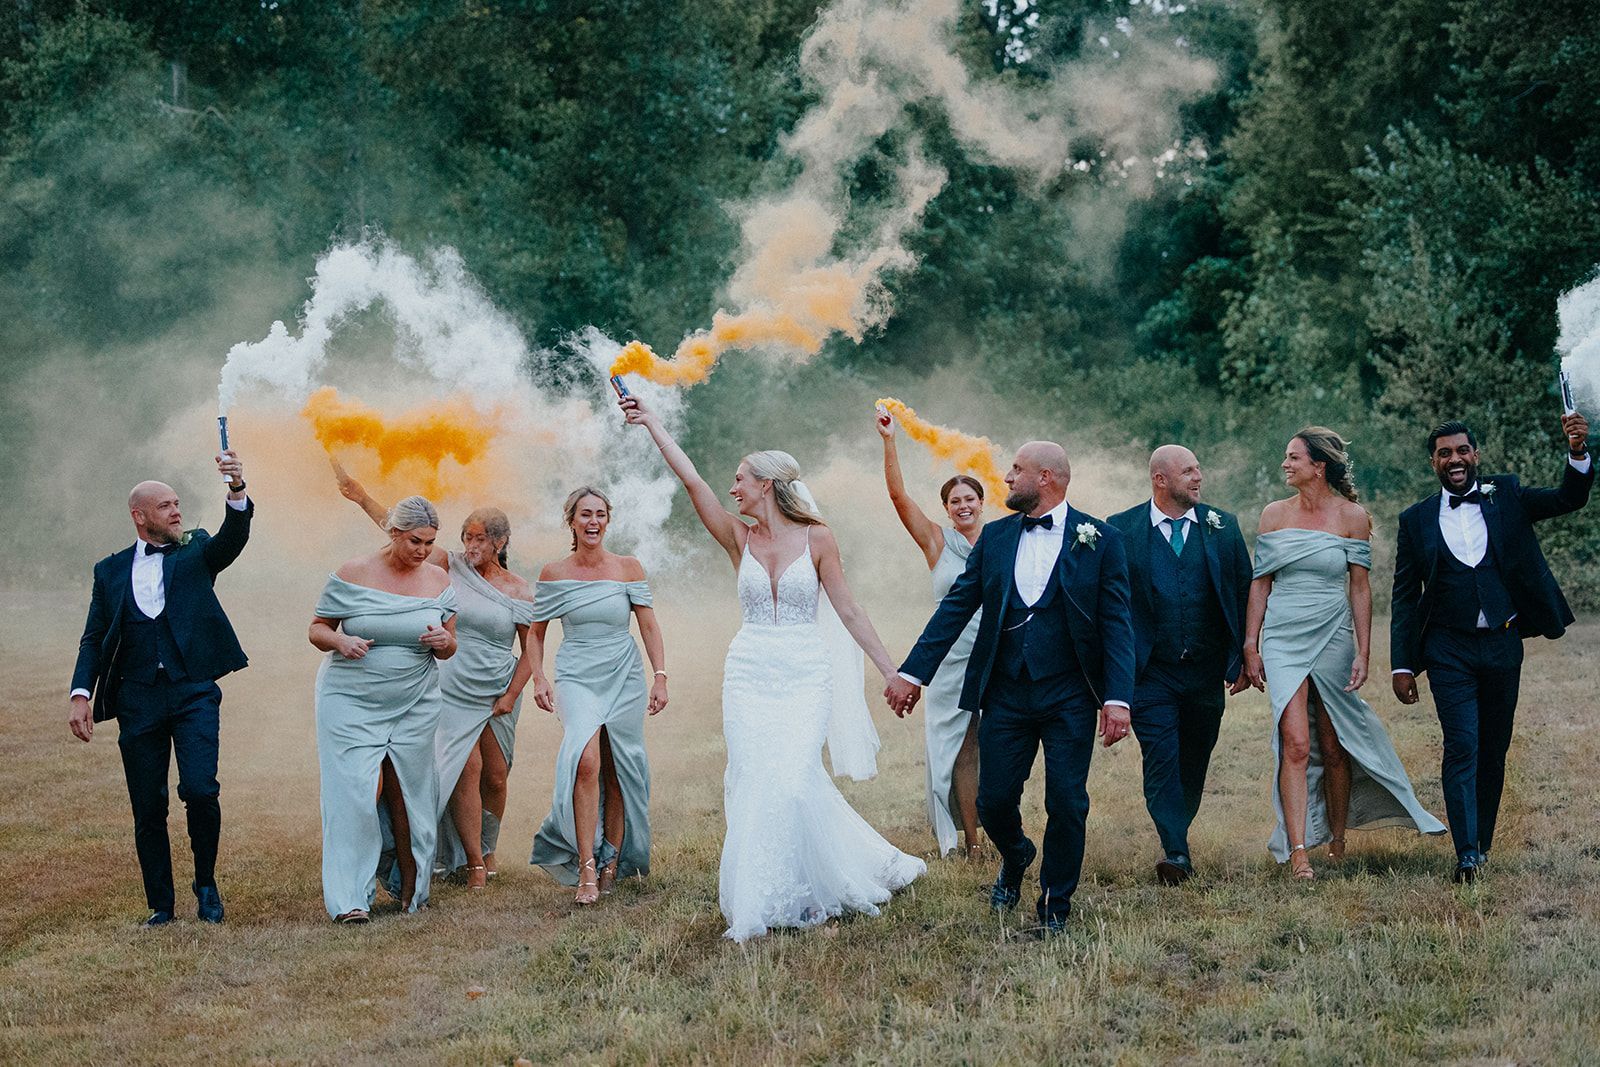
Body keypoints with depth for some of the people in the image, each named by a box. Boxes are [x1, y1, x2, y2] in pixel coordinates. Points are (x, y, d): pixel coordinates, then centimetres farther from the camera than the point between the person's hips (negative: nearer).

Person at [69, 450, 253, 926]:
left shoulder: (196, 553, 10)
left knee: (200, 788, -16)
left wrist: (237, 491, -29)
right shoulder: (110, 571, 13)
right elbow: (93, 640, 11)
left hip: (194, 693, -2)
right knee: (148, 810, 4)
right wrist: (81, 694, -4)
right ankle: (161, 905, 17)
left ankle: (206, 883, 7)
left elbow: (234, 536, -10)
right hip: (138, 701, 2)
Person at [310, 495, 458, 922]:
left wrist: (444, 641, -13)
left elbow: (447, 650, 10)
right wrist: (340, 641, -21)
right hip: (350, 699, -3)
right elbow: (317, 629, 1)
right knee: (359, 793, -12)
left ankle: (410, 890, 19)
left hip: (414, 704, 3)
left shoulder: (437, 580, 4)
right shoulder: (353, 574, -6)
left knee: (406, 796, 5)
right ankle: (350, 898, -9)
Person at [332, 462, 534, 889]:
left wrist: (511, 696, -3)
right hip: (453, 690, -1)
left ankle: (487, 850, 24)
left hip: (497, 694, 1)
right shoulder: (451, 568, 0)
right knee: (466, 767, -12)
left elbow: (530, 649, 4)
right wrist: (362, 497, -7)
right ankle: (472, 863, -7)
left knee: (495, 777, 5)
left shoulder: (519, 592, 0)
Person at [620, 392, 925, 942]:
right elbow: (692, 481, -1)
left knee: (793, 779, -14)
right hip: (750, 674, 3)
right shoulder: (739, 538, 6)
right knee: (753, 782, -5)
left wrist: (891, 670, 0)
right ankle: (769, 896, 5)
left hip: (805, 675, -3)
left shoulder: (816, 538, 0)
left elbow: (848, 611, 2)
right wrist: (652, 423, -3)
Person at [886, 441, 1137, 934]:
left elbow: (1116, 624, -6)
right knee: (994, 800, 4)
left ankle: (1055, 905, 17)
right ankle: (1015, 859, 37)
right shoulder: (995, 537, 8)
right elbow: (956, 607, 6)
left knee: (1066, 804, -2)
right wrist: (912, 672, 0)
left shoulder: (1099, 540, -3)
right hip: (1005, 694, 3)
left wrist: (1117, 698, -15)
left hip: (1069, 698, -3)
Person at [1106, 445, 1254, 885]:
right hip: (1151, 672, -3)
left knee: (1194, 762, 12)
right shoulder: (1121, 530, -2)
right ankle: (1175, 853, -13)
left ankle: (1177, 836, 29)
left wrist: (1243, 659, 5)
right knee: (1161, 759, -11)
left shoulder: (1223, 527, 6)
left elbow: (1244, 594, 9)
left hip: (1207, 668, 3)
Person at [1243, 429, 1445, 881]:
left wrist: (1363, 653, -3)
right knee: (1296, 745, -12)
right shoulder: (1274, 514, 4)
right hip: (1283, 641, 0)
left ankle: (1337, 845, 25)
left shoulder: (1351, 516, -1)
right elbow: (1261, 583, 8)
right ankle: (1298, 853, -16)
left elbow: (1360, 588, 1)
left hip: (1333, 637, 0)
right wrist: (1250, 646, 3)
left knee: (1334, 749, 6)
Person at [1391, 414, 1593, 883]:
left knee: (1494, 750, 9)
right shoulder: (1416, 520, 4)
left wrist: (1578, 453, -23)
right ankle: (1466, 854, -14)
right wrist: (1402, 665, -1)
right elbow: (1405, 597, 5)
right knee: (1462, 746, -11)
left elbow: (1569, 498, -2)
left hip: (1502, 644, 2)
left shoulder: (1506, 496, 6)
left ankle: (1483, 842, 22)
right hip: (1449, 650, -2)